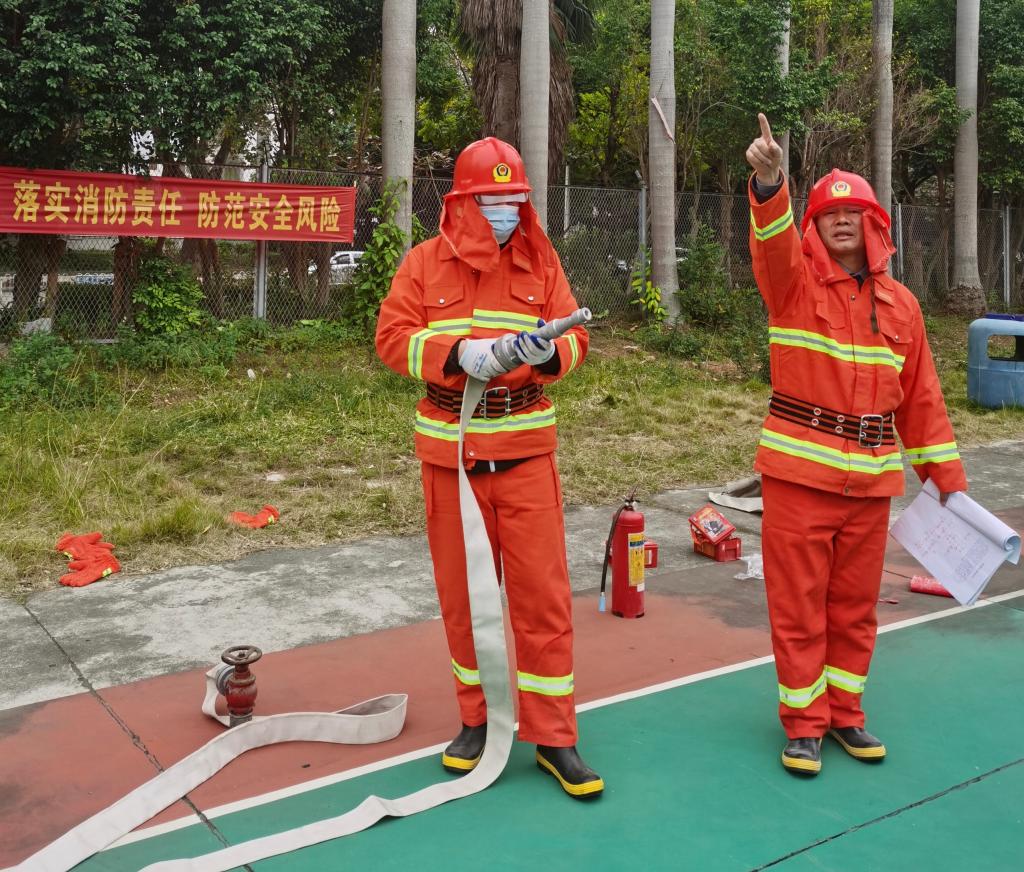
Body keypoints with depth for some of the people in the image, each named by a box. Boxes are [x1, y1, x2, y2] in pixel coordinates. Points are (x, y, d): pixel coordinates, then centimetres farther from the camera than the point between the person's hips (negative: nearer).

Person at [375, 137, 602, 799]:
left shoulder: (541, 262, 5)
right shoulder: (427, 261, 2)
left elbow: (574, 340, 2)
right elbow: (393, 337, -5)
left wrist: (548, 351, -21)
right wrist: (457, 354, -21)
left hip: (525, 450, 0)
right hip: (449, 451, 0)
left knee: (543, 592, -1)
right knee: (462, 591, 9)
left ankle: (554, 736, 11)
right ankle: (477, 718, 27)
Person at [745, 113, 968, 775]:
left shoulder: (900, 304, 8)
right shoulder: (794, 281, -2)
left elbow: (921, 397, 11)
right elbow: (773, 244, -26)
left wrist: (948, 478, 11)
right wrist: (770, 183, -45)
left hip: (872, 477, 4)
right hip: (799, 471, -3)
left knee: (856, 604, 14)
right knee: (799, 603, 4)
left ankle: (844, 712, 32)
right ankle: (804, 721, 20)